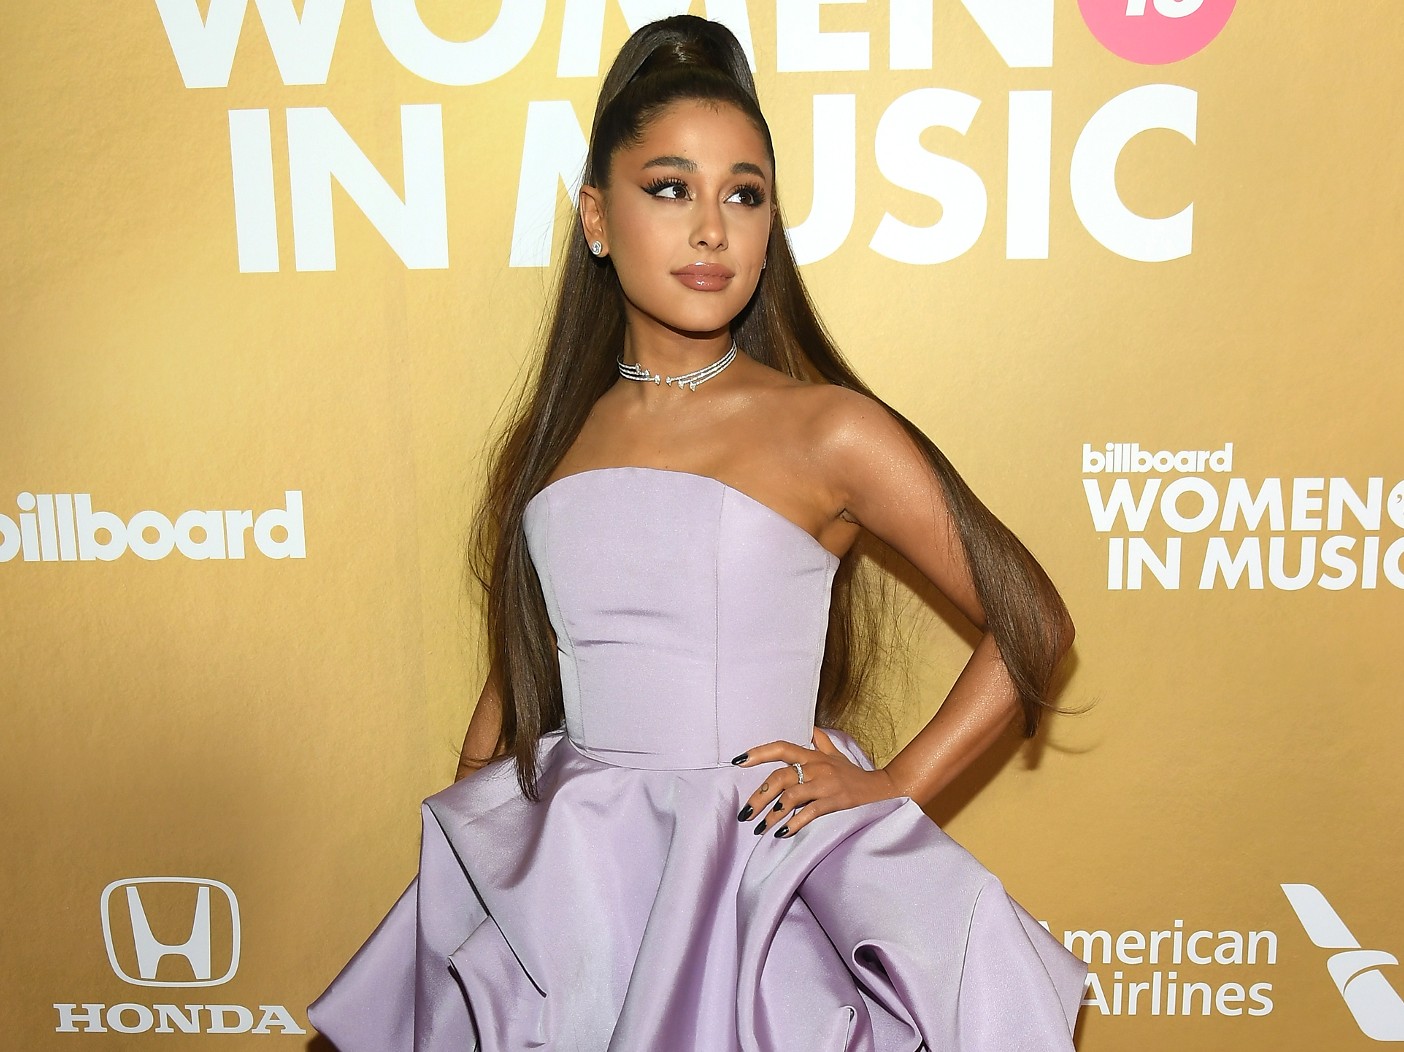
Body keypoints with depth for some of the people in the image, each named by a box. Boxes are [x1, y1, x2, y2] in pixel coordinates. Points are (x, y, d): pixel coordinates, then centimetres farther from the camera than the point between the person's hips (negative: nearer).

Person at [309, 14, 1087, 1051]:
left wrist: (893, 788, -4)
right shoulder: (550, 442, 5)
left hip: (768, 866, -3)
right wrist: (455, 859, 10)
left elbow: (1033, 624, -1)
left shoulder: (828, 430, -7)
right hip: (574, 872, 3)